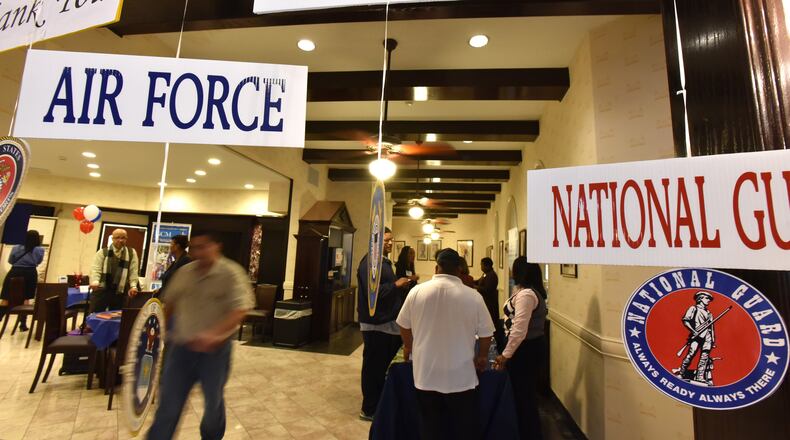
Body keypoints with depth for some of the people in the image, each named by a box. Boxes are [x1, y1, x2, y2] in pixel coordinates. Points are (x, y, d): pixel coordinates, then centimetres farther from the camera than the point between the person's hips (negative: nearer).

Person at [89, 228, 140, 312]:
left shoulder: (131, 253, 7)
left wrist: (133, 286, -11)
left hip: (119, 292, 1)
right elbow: (95, 269, -4)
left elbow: (134, 271, 2)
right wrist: (95, 282, -23)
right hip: (101, 290, -1)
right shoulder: (102, 252, 5)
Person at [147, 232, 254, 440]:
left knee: (213, 401, 16)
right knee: (169, 402, 10)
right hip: (181, 346, 4)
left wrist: (214, 334, -32)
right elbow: (170, 303, 17)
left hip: (215, 349, -3)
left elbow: (239, 311, -22)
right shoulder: (183, 272, 2)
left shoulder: (232, 273, -15)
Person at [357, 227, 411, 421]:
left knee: (383, 365, 20)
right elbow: (373, 291, -27)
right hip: (376, 323, -10)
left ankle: (379, 404, 36)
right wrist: (396, 284, -21)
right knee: (373, 366, 3)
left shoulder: (385, 262, 15)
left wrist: (402, 286, 7)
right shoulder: (369, 262, -17)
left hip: (387, 321, 10)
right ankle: (369, 409, 19)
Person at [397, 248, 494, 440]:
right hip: (461, 376, -1)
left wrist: (408, 348, 22)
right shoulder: (473, 296, -13)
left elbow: (404, 325, 3)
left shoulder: (417, 291, -9)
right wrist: (482, 356, 16)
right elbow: (486, 334, -4)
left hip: (425, 375, 2)